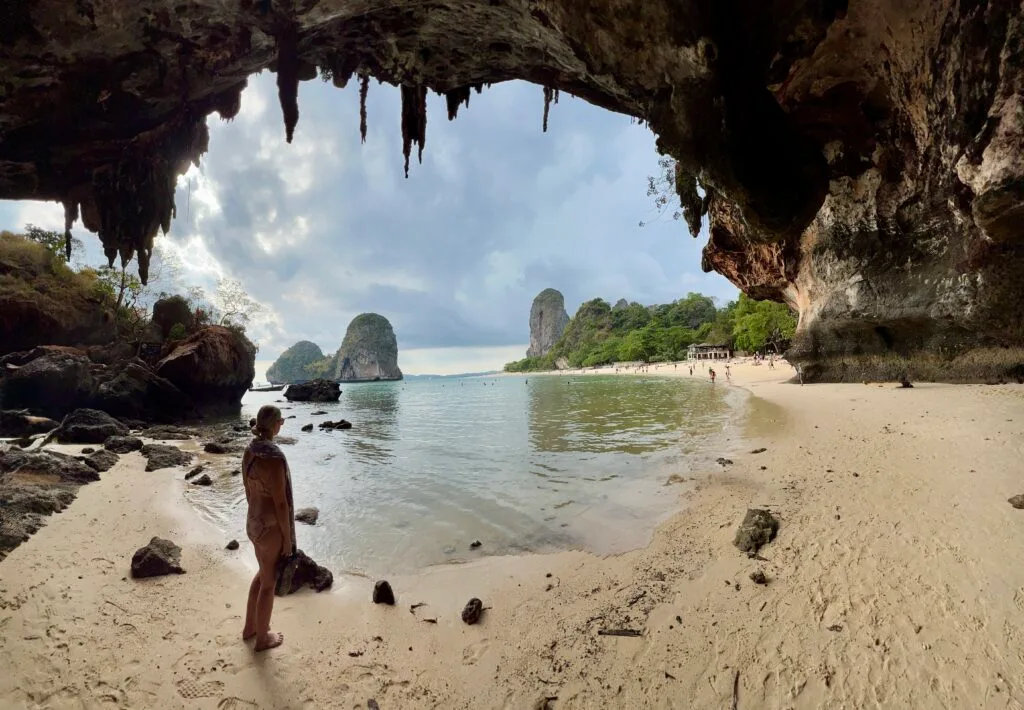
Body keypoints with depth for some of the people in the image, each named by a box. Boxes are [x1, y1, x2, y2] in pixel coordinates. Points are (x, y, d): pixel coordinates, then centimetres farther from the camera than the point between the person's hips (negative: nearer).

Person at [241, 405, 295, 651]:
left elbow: (248, 489, 10)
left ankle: (250, 627, 45)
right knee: (269, 583, 12)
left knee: (263, 573, 29)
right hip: (271, 528, -9)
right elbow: (281, 503, -23)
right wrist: (288, 537, -13)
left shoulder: (249, 451, -2)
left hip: (253, 522, 9)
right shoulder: (274, 458, -29)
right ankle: (262, 638, 32)